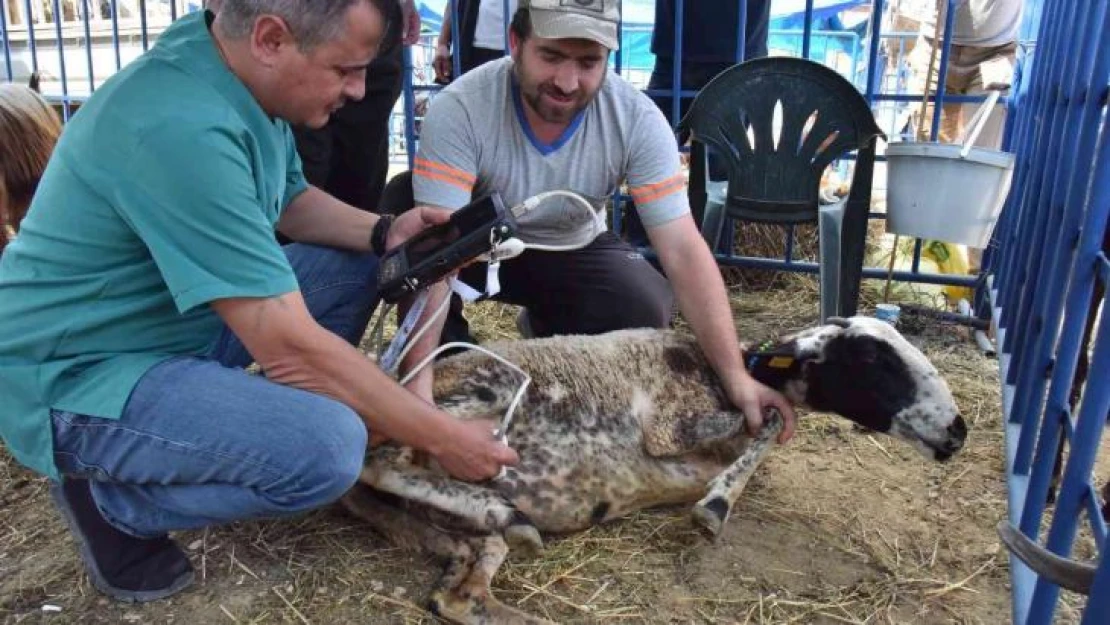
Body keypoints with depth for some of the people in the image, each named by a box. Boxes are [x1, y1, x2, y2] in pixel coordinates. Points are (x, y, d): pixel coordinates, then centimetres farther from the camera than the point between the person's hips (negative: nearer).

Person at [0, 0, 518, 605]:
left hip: (174, 317, 9)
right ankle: (105, 498, -4)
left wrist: (383, 232, -6)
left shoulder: (238, 71, -3)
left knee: (355, 264, 7)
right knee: (328, 447, -29)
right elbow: (288, 346, -32)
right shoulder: (183, 128, -32)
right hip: (77, 377, -9)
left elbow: (289, 201, 14)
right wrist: (442, 437, -23)